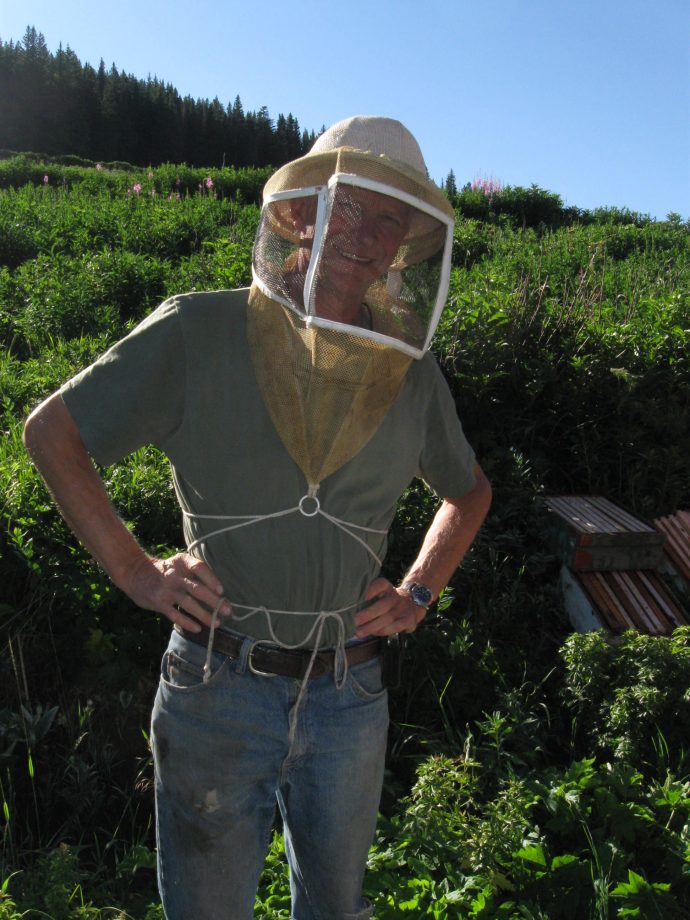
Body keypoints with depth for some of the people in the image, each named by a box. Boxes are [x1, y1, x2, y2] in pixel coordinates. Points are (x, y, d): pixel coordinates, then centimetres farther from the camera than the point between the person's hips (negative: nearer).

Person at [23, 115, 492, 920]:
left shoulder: (411, 373, 2)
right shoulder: (197, 333, -9)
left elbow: (468, 492, 19)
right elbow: (51, 432, -2)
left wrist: (417, 595, 7)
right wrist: (133, 570, -7)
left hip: (349, 697, 3)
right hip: (220, 689, -3)